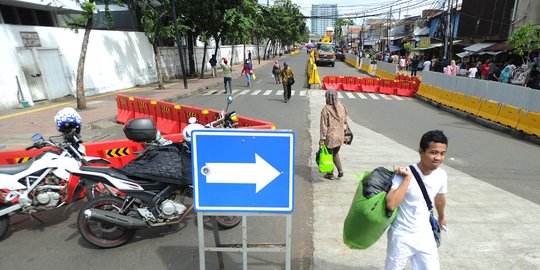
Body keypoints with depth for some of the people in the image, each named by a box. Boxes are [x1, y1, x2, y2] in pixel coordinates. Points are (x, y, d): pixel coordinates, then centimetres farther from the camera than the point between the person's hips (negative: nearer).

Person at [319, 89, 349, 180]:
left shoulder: (325, 109, -16)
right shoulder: (342, 106, -1)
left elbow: (324, 125, -14)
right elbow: (345, 121, 7)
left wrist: (322, 138, -9)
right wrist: (345, 134, 19)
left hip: (330, 136, -5)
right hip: (340, 135, 5)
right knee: (336, 153, 24)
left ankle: (330, 174, 25)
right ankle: (340, 170, 15)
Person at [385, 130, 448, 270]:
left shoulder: (441, 175, -7)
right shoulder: (404, 173, -24)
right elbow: (391, 205, -37)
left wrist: (441, 217, 31)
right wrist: (408, 178, -33)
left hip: (425, 235, 5)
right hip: (402, 237, -4)